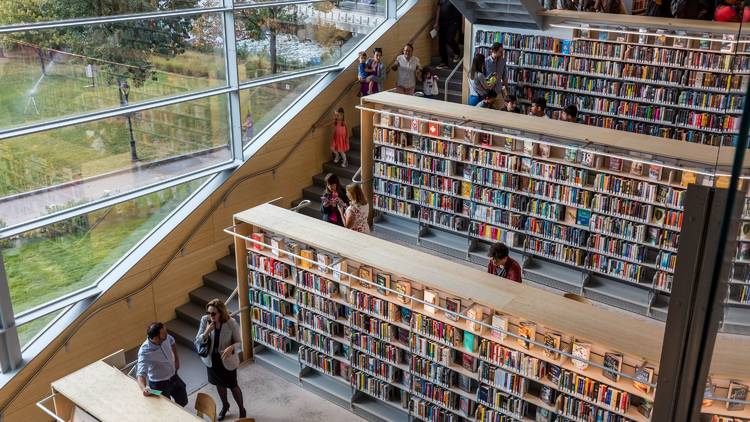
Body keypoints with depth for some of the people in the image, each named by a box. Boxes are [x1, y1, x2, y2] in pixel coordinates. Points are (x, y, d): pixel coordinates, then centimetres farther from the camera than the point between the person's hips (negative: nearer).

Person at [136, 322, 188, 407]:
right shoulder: (144, 352, -34)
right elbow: (140, 374, -44)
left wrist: (176, 358, 6)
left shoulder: (165, 337, -17)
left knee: (183, 401, 23)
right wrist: (144, 388, -63)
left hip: (174, 377, 6)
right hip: (159, 384, -6)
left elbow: (172, 341, 9)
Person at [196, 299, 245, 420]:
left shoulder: (232, 324, -27)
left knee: (233, 386, 15)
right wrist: (206, 332, -32)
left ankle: (242, 410, 42)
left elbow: (239, 343, -16)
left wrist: (231, 348, -39)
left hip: (228, 360, -4)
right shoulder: (205, 320, -18)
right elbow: (197, 342, -12)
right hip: (211, 359, 4)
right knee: (219, 384, 27)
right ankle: (225, 405, 55)